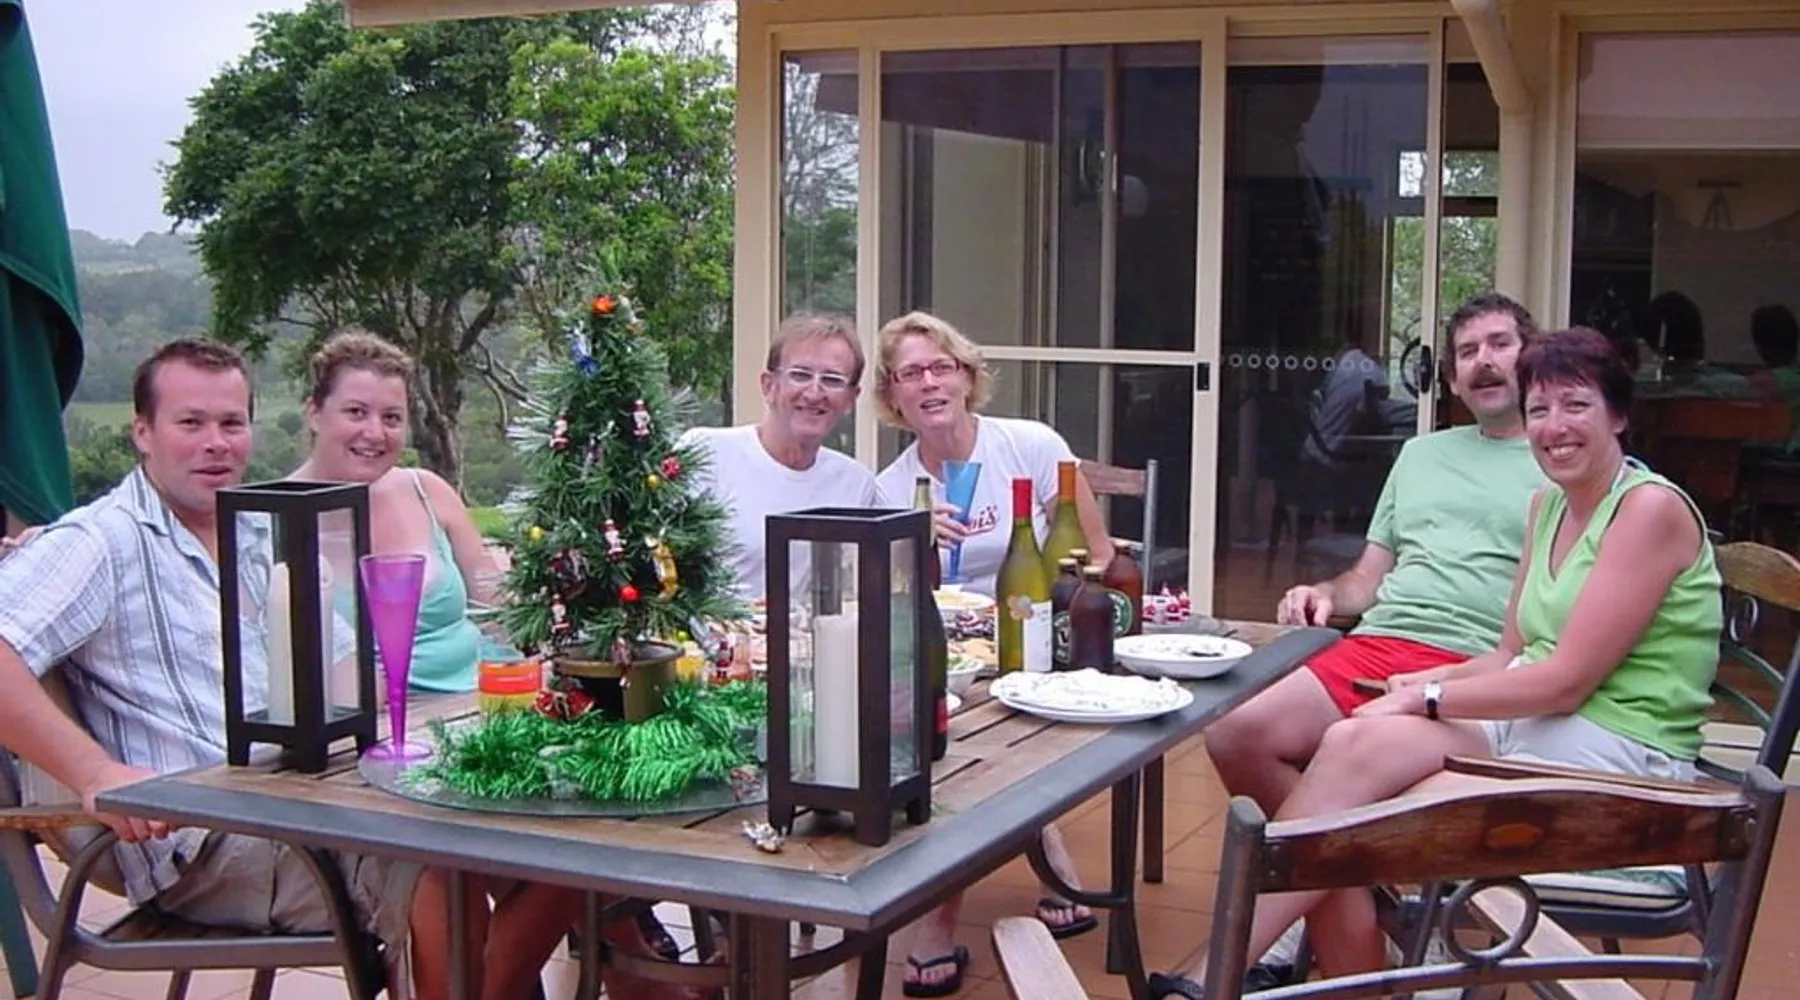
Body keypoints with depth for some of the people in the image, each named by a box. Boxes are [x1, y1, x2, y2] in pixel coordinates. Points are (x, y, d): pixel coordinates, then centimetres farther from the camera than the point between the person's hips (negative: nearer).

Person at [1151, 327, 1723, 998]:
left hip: (1616, 754, -7)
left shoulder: (1651, 508, -9)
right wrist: (1428, 685, -3)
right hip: (1527, 717, 7)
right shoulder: (1547, 506, 16)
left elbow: (1568, 680, -16)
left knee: (1358, 750, -27)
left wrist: (1428, 698, -13)